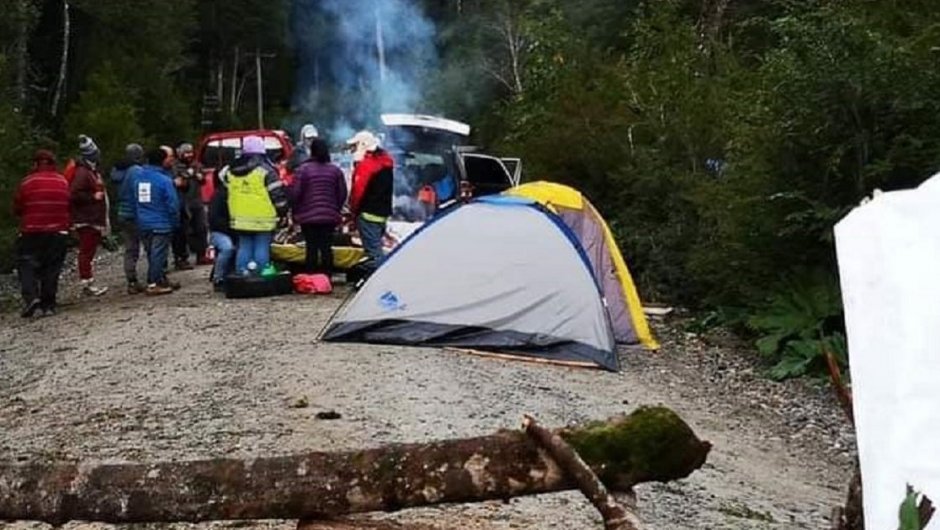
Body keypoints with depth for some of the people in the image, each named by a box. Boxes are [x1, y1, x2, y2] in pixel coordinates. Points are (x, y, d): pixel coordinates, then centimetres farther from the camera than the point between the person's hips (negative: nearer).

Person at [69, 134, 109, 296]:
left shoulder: (93, 171, 16)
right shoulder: (82, 172, -15)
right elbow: (75, 194, -25)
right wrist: (93, 197, -18)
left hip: (95, 220, 10)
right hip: (85, 221, -10)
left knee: (89, 251, 13)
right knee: (86, 251, -6)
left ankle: (89, 282, 19)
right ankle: (87, 284, -3)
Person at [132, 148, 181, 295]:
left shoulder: (138, 178, 7)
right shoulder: (164, 180, -14)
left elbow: (135, 202, 13)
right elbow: (172, 204, -13)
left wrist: (138, 220, 20)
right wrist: (175, 223, -2)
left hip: (143, 224, 7)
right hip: (161, 224, -7)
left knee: (152, 254, 14)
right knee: (158, 254, -2)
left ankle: (161, 280, 23)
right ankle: (153, 284, -2)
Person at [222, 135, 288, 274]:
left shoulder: (231, 171, 8)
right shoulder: (265, 170, -10)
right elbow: (278, 195, -11)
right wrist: (282, 212, 1)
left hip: (240, 219, 5)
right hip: (263, 220, -5)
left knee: (244, 248, 11)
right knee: (262, 248, -1)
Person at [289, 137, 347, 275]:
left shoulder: (303, 169, -7)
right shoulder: (335, 170, 3)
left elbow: (295, 193, -7)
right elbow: (342, 193, 6)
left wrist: (295, 212, 6)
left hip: (308, 217, -2)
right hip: (330, 217, 3)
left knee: (311, 248, 2)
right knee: (326, 248, 6)